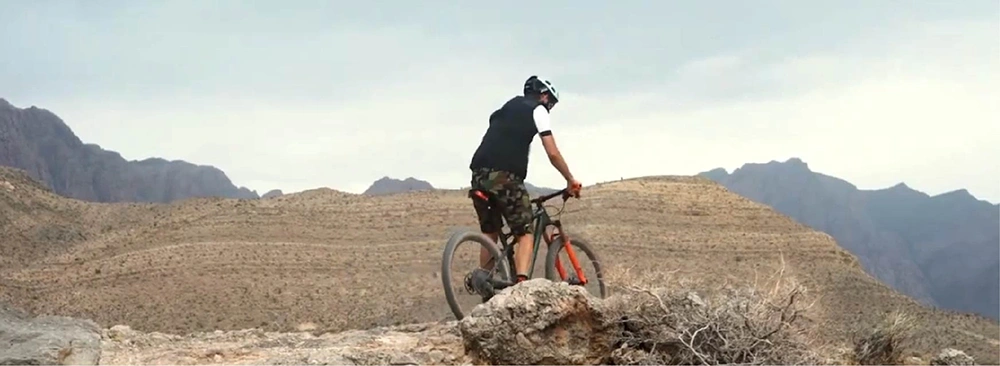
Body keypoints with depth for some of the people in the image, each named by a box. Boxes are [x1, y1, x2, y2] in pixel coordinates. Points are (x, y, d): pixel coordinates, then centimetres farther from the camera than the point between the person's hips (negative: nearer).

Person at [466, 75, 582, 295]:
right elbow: (553, 154, 2)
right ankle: (521, 283, -19)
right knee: (525, 233, 1)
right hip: (504, 175, -6)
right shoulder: (538, 110, 10)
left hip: (479, 174, 6)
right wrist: (571, 180, 14)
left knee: (490, 233, 21)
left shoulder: (506, 108, 31)